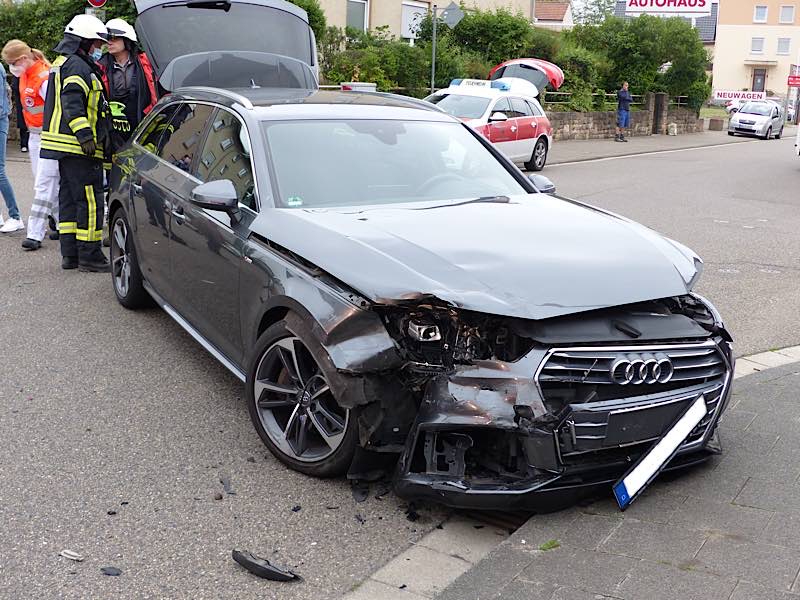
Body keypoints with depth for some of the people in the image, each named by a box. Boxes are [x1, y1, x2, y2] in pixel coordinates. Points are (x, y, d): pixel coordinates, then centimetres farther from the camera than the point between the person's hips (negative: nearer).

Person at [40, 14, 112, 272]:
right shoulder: (77, 66, -10)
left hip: (65, 144, 11)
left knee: (69, 198, 13)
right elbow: (72, 103, -22)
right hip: (79, 147, -11)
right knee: (90, 200, -8)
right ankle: (89, 256, -7)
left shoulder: (65, 65, 24)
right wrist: (84, 135, -27)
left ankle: (70, 253, 17)